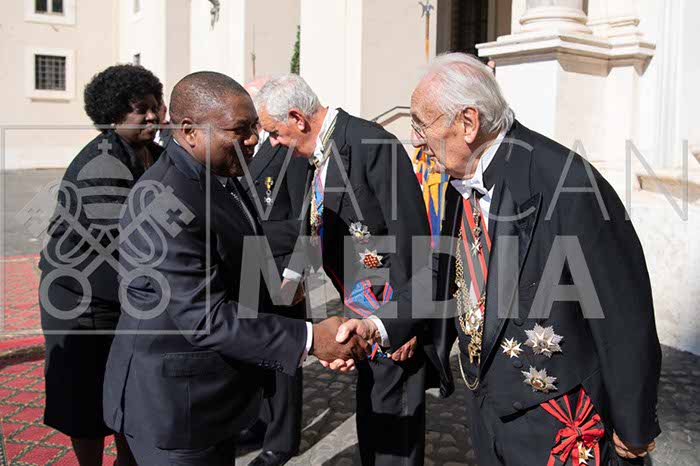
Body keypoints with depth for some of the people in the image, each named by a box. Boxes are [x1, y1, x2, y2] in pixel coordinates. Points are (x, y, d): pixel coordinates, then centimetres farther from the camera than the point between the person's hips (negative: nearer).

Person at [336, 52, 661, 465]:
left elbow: (626, 318, -19)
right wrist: (380, 327, -5)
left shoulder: (569, 187, -26)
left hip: (556, 423, -7)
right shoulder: (461, 185, -1)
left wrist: (634, 432, -10)